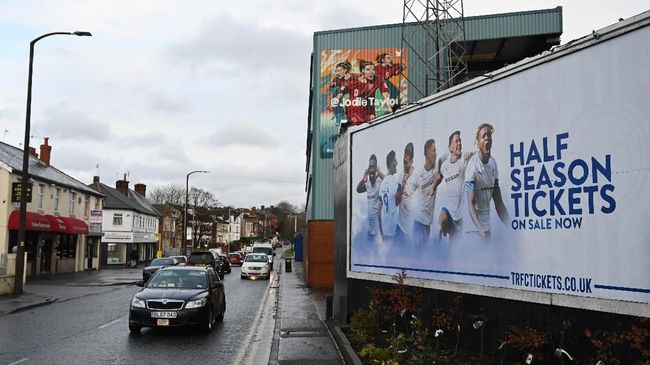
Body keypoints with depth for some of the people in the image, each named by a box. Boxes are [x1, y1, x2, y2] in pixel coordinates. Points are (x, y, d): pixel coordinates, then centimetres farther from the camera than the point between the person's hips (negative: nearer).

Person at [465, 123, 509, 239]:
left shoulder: (493, 163, 8)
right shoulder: (473, 165, -14)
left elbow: (498, 202, 11)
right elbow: (471, 203, -20)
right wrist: (480, 229, -32)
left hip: (487, 226, 7)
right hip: (474, 228, -7)